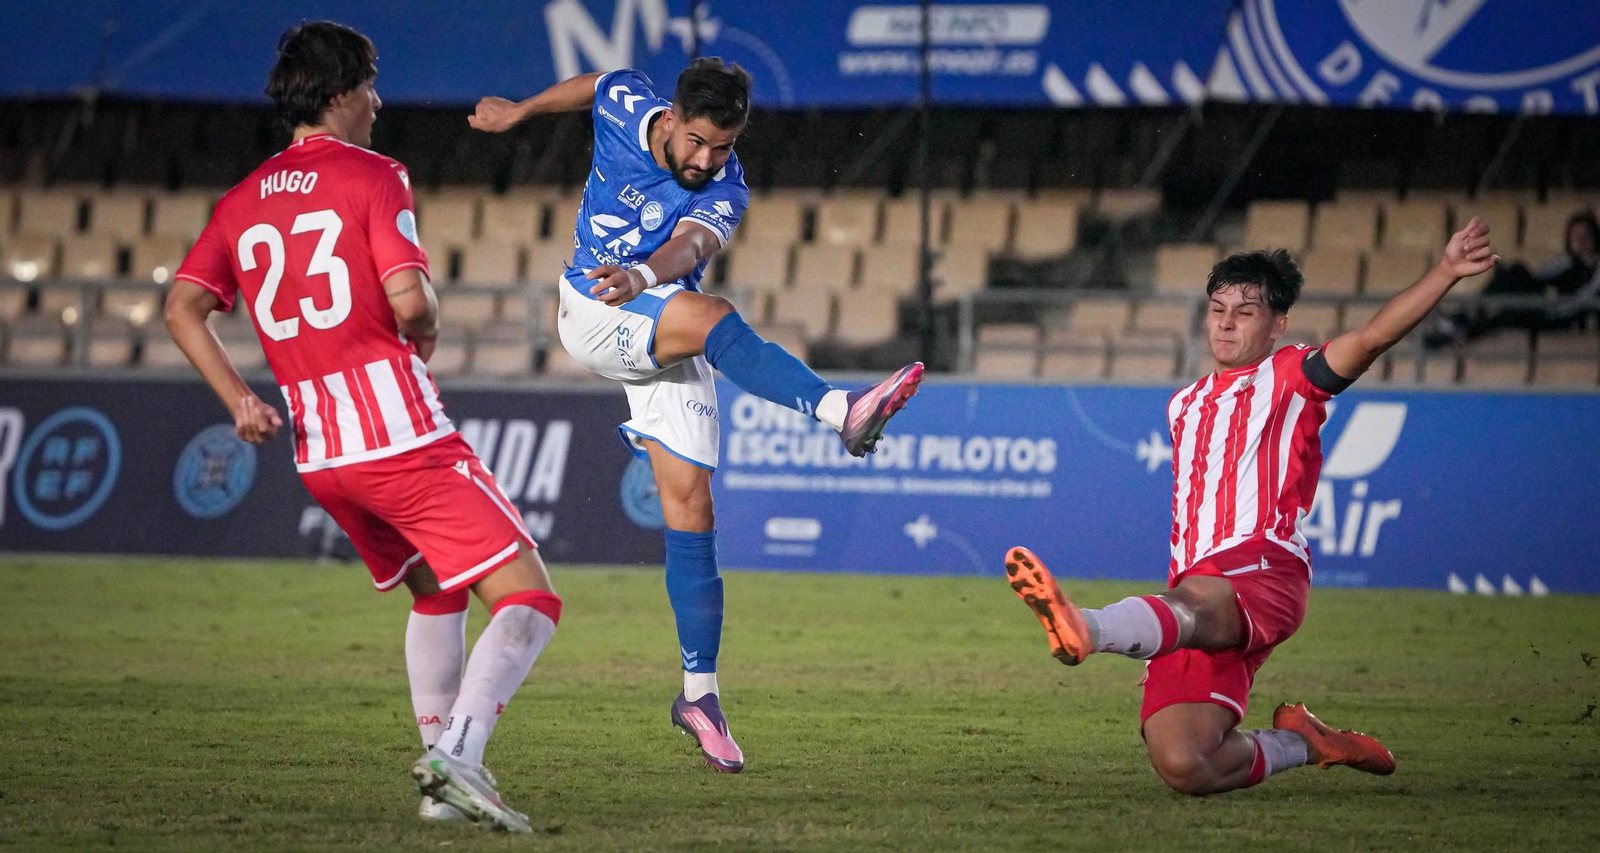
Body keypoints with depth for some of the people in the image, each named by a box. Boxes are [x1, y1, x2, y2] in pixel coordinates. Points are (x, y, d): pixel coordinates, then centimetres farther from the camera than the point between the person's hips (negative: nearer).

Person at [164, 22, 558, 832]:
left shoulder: (243, 200, 14)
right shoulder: (372, 175, -4)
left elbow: (181, 307, 8)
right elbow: (409, 300, -15)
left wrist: (238, 398, 8)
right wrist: (425, 336, 6)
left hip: (316, 453, 7)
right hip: (401, 432, -7)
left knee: (435, 592, 27)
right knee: (527, 598, -7)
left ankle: (441, 767, 18)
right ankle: (458, 753, -26)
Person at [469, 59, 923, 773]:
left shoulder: (723, 195, -16)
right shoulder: (625, 106, -11)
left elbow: (690, 246, -38)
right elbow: (590, 86, 14)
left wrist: (644, 276, -61)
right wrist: (517, 111, 30)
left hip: (669, 341, 1)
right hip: (590, 314, -1)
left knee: (691, 506, -6)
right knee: (713, 317, -32)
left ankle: (699, 690, 2)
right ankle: (842, 413, -55)